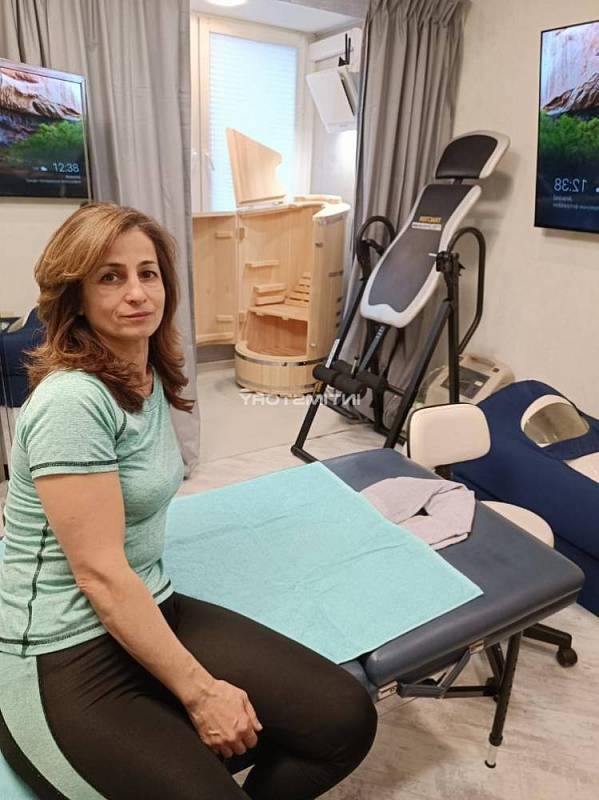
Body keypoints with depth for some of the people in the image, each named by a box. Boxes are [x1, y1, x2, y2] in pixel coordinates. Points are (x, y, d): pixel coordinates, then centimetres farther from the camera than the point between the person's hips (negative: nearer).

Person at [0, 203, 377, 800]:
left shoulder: (151, 379, 5)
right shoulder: (72, 401, -22)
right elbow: (101, 575, -22)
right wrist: (200, 693, -16)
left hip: (150, 612, 7)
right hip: (63, 662, -7)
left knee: (347, 720, -2)